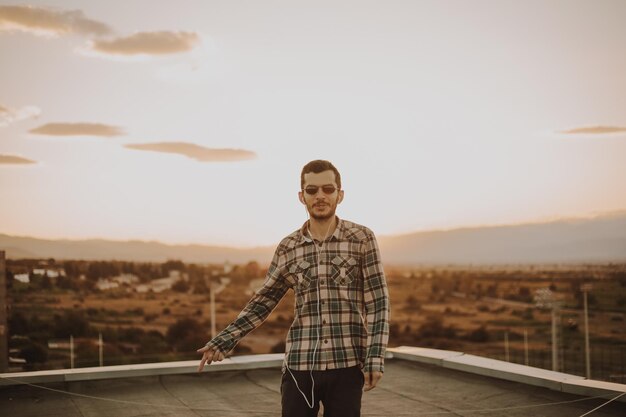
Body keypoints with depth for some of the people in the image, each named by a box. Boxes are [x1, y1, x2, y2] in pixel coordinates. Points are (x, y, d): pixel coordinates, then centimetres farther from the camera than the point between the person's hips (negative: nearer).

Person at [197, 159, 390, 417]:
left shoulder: (362, 239, -2)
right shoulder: (288, 248, 4)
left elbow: (378, 302, -2)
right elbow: (263, 302, 12)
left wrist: (376, 359, -10)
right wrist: (223, 341, 3)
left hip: (346, 364, -2)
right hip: (300, 365, 2)